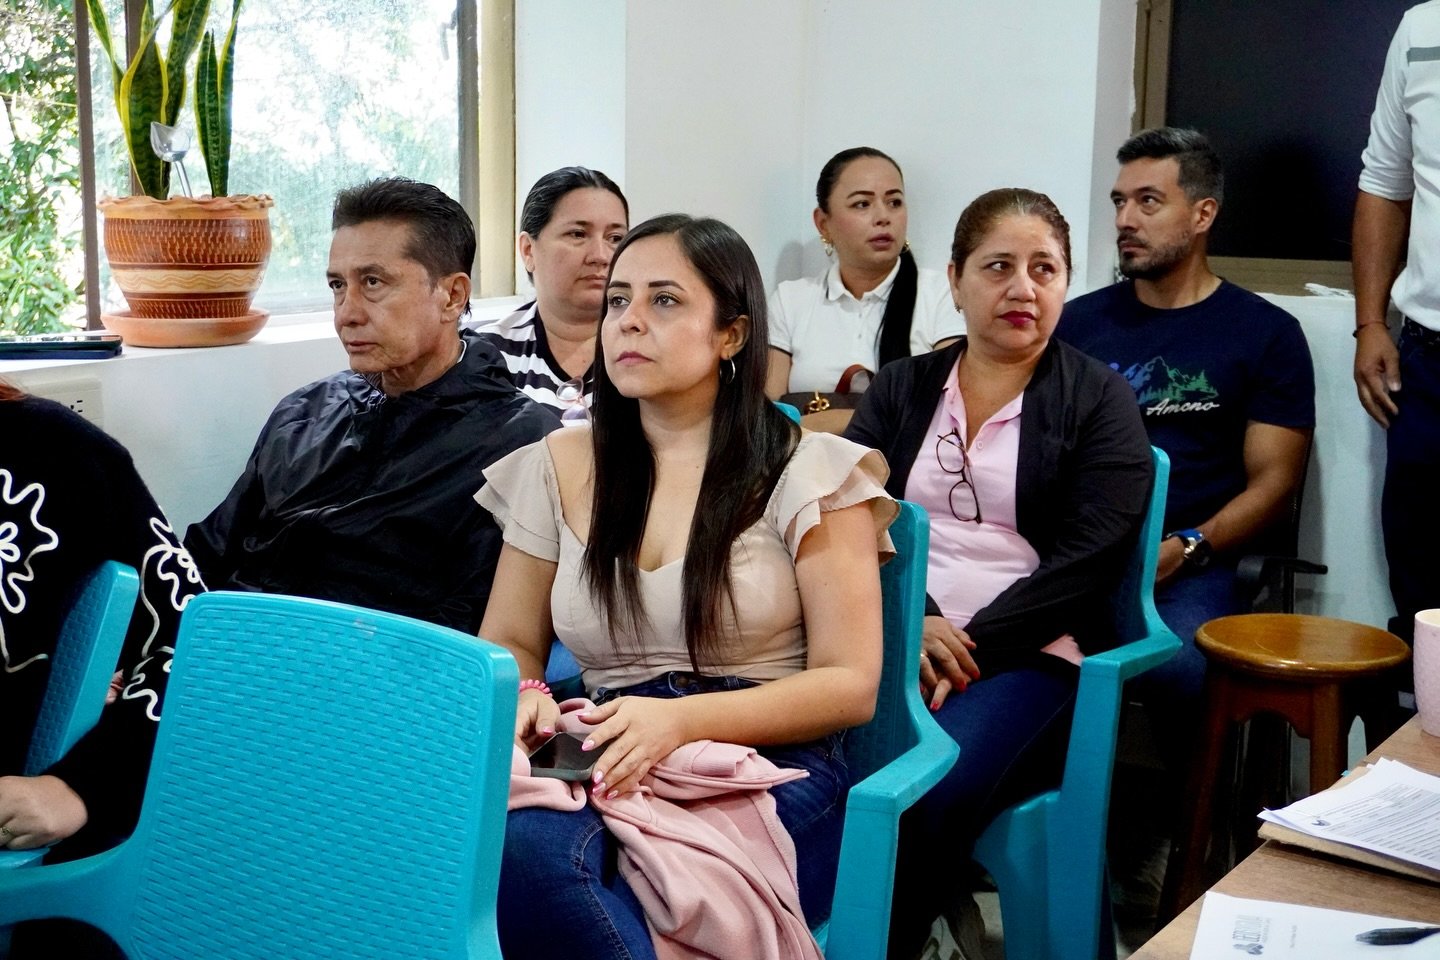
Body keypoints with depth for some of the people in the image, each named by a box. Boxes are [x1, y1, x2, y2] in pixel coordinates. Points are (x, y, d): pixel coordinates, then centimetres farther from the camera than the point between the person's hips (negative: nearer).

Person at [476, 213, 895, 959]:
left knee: (536, 851, -32)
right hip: (612, 773, 3)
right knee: (516, 844, -34)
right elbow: (506, 646, 18)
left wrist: (683, 719, -18)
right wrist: (521, 697, -8)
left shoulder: (807, 471, 1)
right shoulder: (558, 468, 13)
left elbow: (850, 685, -2)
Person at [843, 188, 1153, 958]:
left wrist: (972, 646, -14)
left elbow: (1086, 561, -4)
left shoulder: (1099, 402, 6)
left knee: (926, 794, -31)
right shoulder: (900, 388, 15)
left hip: (1028, 654, -2)